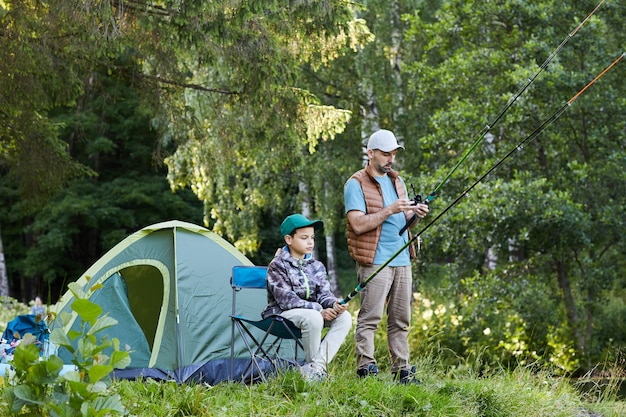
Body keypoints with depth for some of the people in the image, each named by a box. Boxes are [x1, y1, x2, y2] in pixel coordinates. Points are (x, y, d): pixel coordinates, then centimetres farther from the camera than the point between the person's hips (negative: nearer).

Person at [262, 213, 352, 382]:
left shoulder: (316, 266, 9)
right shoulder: (278, 266, -11)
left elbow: (324, 294, 4)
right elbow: (286, 300, -19)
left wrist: (334, 303, -22)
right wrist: (318, 310, -26)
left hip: (311, 312, 7)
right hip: (281, 315, -7)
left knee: (344, 317, -18)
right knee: (313, 317, -37)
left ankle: (315, 367, -25)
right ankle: (313, 365, -16)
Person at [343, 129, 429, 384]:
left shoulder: (397, 181, 19)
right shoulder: (356, 184, -5)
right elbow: (358, 224, -15)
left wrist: (416, 214, -1)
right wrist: (389, 210, -19)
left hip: (402, 260, 7)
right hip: (375, 261, -7)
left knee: (401, 320, 8)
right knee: (369, 318, -10)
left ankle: (402, 370, 11)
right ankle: (365, 369, -10)